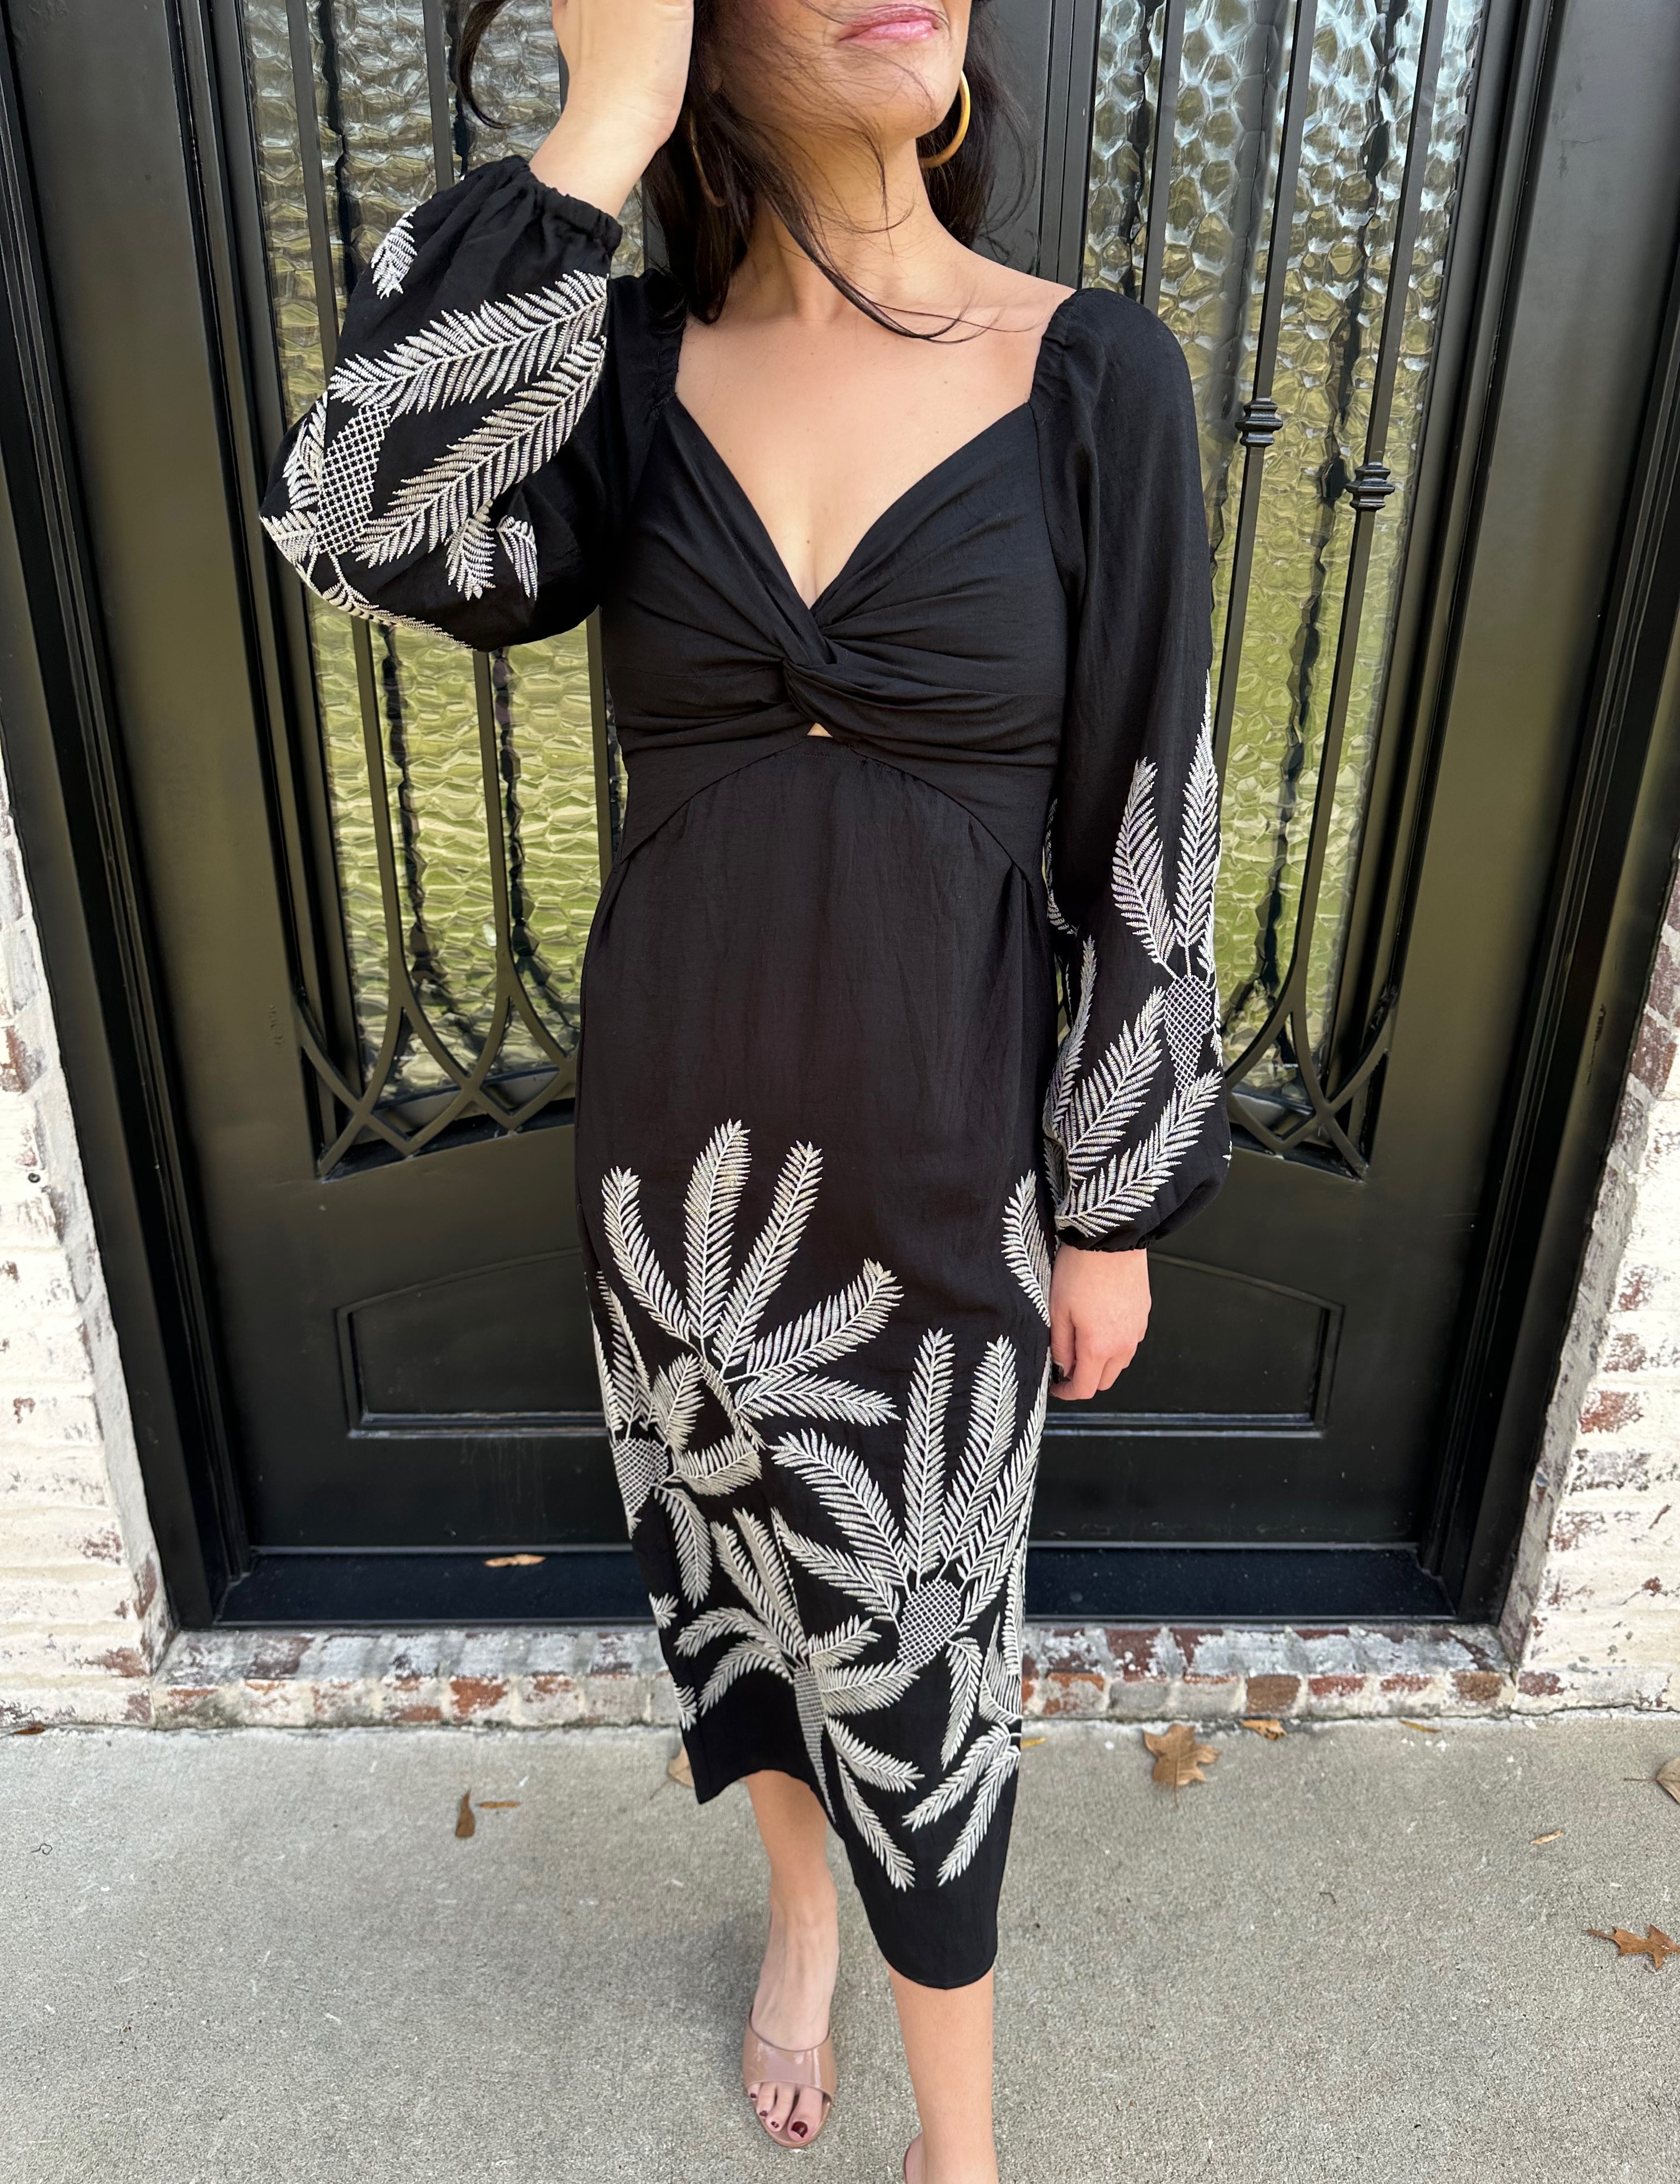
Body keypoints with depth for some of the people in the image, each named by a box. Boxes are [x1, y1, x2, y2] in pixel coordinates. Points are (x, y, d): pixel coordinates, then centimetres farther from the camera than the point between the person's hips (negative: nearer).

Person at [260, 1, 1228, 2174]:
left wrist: (1120, 1207, -3)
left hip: (935, 1154, -2)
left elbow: (1144, 833, -6)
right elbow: (366, 528, -21)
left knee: (917, 1632, 13)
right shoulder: (638, 366, -1)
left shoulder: (1096, 377, -7)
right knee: (737, 1559, 22)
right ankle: (802, 1905, 56)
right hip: (674, 1133, 3)